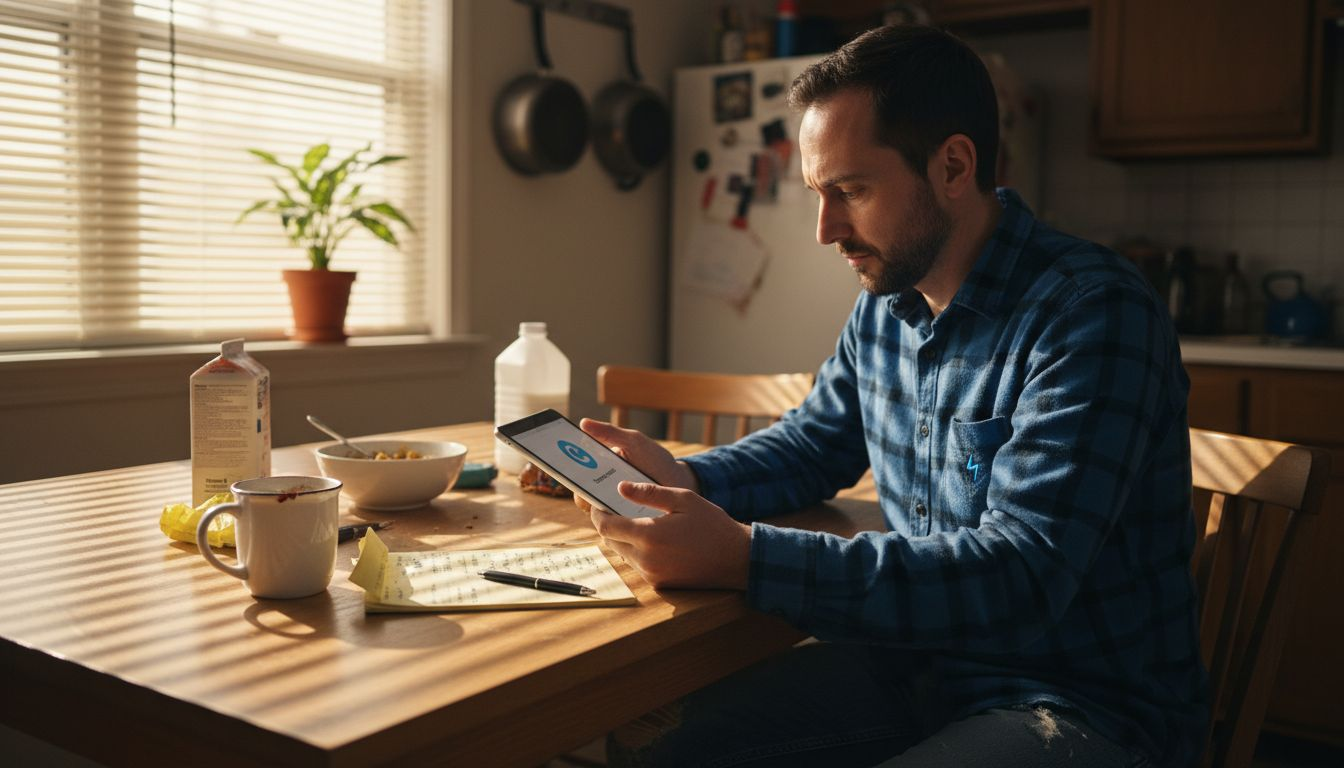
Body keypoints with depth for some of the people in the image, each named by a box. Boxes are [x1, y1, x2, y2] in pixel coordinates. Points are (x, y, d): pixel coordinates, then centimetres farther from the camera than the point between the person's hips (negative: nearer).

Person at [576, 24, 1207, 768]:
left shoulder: (1090, 313, -21)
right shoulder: (885, 303, 3)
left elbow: (1022, 575, -29)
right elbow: (815, 439, 18)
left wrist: (743, 558, -33)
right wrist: (688, 479, -3)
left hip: (1086, 705, -6)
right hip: (918, 659, 7)